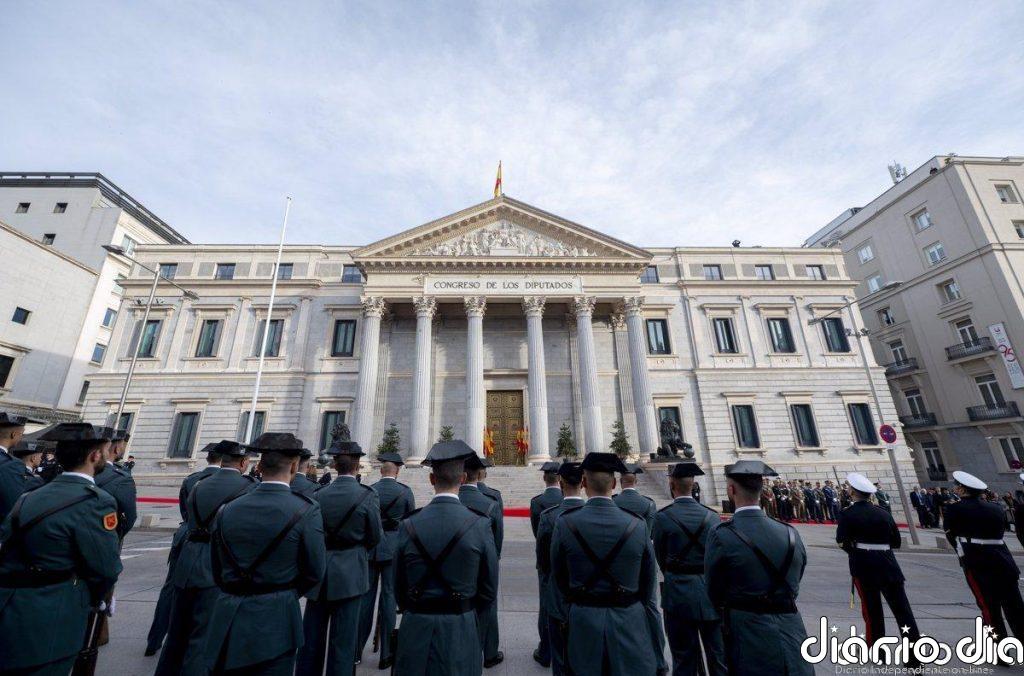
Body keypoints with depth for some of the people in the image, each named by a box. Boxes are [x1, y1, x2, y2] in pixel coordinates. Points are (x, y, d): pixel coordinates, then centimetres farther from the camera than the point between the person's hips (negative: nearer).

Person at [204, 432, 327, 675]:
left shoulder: (227, 510, -4)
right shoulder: (306, 510, -17)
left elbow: (217, 572, 7)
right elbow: (315, 572, -8)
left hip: (227, 621, 4)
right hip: (275, 622, -4)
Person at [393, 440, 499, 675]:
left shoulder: (408, 525, -11)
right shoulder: (480, 525, -16)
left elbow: (399, 586, 1)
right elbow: (489, 590, -6)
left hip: (416, 629, 1)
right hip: (460, 630, -1)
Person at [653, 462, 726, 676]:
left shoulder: (662, 516, -12)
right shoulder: (711, 516, -5)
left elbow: (660, 557, -1)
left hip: (678, 593, -2)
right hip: (712, 592, 3)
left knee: (684, 658, 12)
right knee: (718, 654, 17)